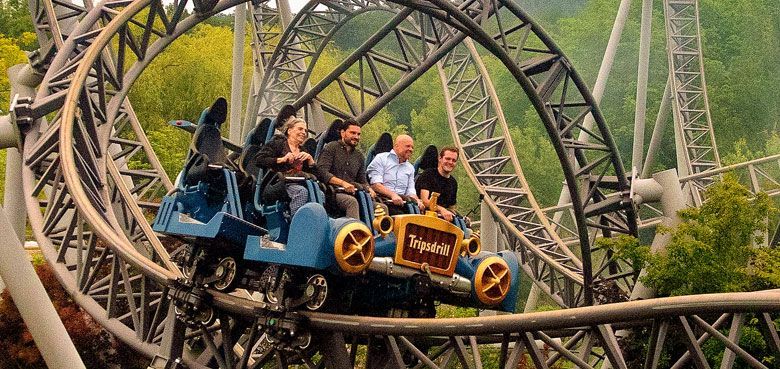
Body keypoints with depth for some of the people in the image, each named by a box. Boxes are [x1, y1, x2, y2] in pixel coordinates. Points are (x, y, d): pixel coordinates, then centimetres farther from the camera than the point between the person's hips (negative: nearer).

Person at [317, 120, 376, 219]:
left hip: (351, 194, 5)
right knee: (352, 201, -38)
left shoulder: (359, 156, 23)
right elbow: (322, 172, -9)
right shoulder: (331, 148, 5)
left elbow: (362, 181, 24)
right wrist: (342, 183, -20)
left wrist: (368, 189, 0)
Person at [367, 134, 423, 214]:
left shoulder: (410, 168, 25)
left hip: (401, 202, 5)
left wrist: (417, 200, -7)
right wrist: (392, 195, -22)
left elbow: (410, 191, 18)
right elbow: (375, 184, -7)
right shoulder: (381, 159, 6)